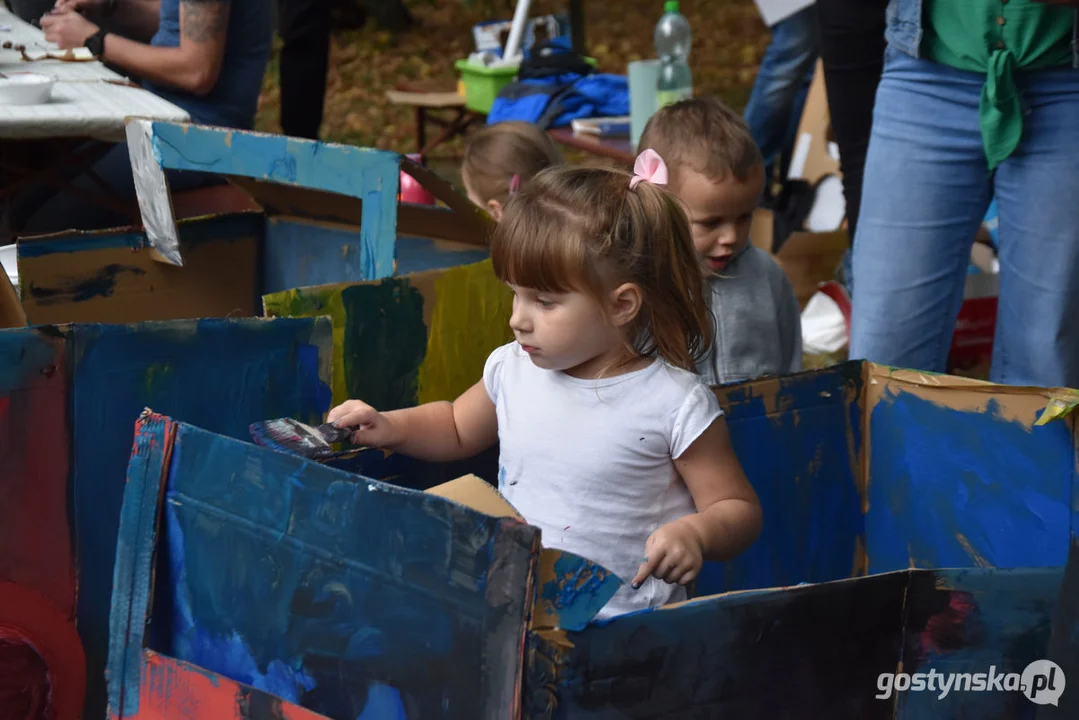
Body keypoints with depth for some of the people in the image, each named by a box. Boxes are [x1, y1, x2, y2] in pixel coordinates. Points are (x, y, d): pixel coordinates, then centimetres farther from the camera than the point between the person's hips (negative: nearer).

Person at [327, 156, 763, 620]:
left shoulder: (675, 404, -9)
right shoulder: (513, 370, 7)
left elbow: (739, 509, -1)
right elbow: (458, 428, 30)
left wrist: (696, 531, -22)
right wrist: (390, 428, 13)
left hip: (621, 622, -5)